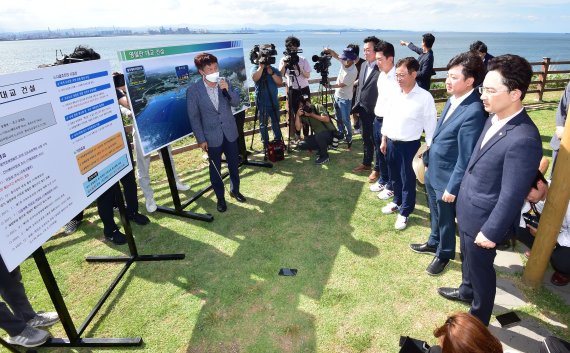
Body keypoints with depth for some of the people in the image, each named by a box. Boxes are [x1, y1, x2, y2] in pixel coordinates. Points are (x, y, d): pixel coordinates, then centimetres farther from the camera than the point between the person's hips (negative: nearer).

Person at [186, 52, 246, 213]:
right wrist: (201, 139, -9)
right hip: (212, 136, -3)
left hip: (230, 132, 3)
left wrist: (227, 90, -19)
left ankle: (235, 190, 39)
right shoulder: (193, 90, -14)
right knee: (215, 168, 11)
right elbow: (194, 117, -9)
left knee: (234, 164, 16)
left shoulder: (224, 83, -3)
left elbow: (236, 102, 0)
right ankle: (220, 198, 30)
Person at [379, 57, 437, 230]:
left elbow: (430, 125, -10)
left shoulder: (425, 97, -15)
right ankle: (397, 201, 45)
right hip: (391, 142, 5)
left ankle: (404, 212, 27)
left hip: (409, 145, -5)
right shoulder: (394, 93, 0)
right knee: (395, 176, 21)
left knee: (408, 180, 9)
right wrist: (384, 140, 12)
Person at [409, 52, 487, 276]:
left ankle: (444, 254, 40)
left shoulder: (474, 112, -28)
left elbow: (466, 158, -24)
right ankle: (434, 243, 50)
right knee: (435, 214, 27)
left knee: (446, 220, 16)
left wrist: (452, 188, -17)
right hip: (433, 172, 8)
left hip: (447, 178, -8)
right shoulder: (453, 99, -1)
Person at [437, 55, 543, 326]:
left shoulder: (524, 139, -30)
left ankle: (478, 320, 41)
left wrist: (491, 232, -16)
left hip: (483, 218, -8)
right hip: (467, 208, 8)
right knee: (468, 257, 29)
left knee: (480, 267, 15)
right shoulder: (494, 118, -3)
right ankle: (466, 290, 57)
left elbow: (512, 196, -25)